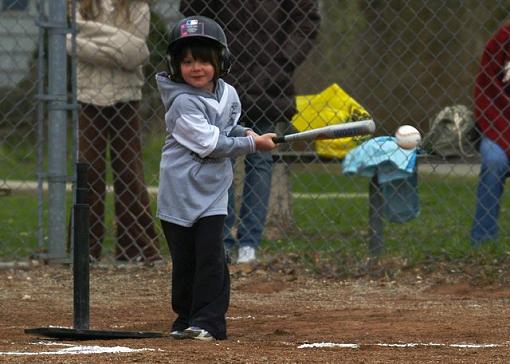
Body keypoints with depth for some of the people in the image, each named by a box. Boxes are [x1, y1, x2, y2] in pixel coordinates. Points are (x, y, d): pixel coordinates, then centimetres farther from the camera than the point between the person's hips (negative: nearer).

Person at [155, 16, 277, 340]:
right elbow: (210, 144, -20)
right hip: (181, 192, -4)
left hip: (213, 192, 4)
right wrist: (252, 144, -13)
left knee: (211, 256, -7)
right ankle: (186, 319, 17)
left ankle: (208, 321, -4)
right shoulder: (183, 103, -16)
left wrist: (243, 133, 1)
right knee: (184, 260, 3)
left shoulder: (228, 94, 4)